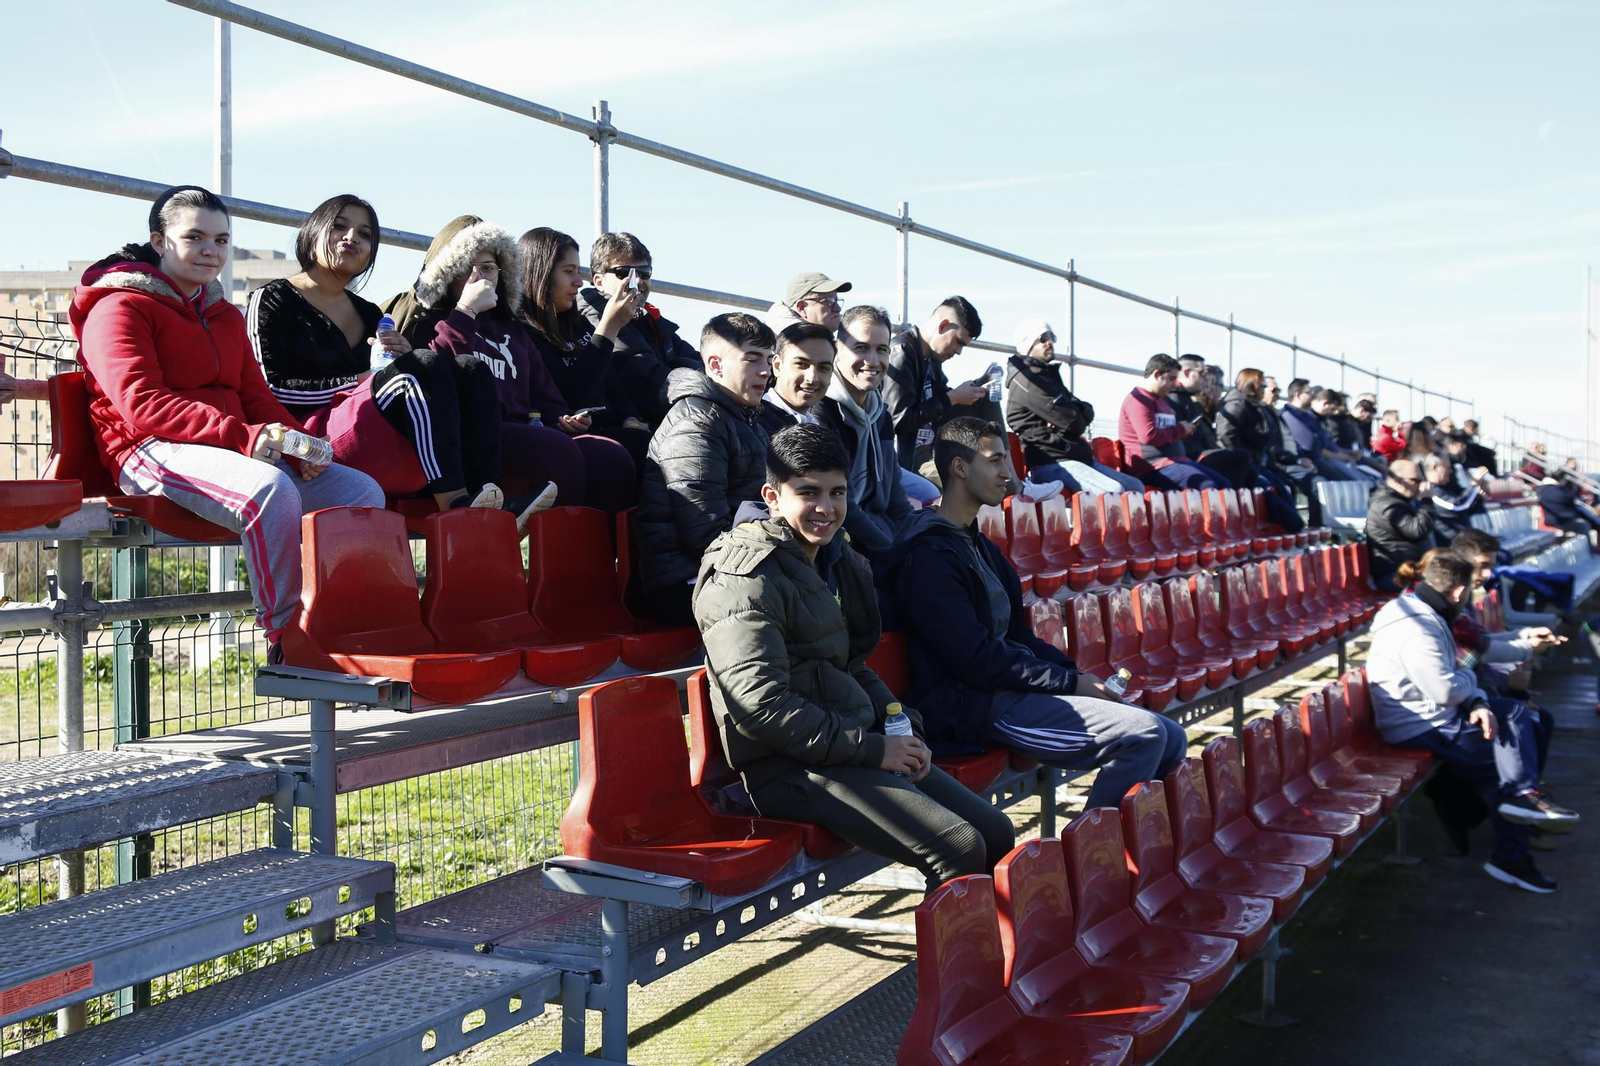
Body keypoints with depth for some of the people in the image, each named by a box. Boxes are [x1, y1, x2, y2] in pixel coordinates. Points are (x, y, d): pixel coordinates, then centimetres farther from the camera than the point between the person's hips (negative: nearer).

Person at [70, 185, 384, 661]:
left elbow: (256, 395, 20)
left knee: (364, 492, -11)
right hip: (151, 452, -8)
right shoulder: (120, 307, 0)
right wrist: (241, 436, -26)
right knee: (272, 490, -37)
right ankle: (284, 640, -29)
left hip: (243, 452, 8)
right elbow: (142, 404, -14)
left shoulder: (226, 316, 26)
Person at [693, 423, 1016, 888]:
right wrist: (870, 748, -19)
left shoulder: (838, 563, 17)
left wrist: (903, 727, 7)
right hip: (794, 769, -9)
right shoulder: (745, 577, -12)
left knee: (996, 832, 2)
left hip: (860, 746, 9)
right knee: (960, 848, -21)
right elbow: (760, 703, -22)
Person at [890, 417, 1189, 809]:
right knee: (1144, 735, -20)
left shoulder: (978, 545, 20)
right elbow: (975, 660, -18)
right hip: (974, 706, -10)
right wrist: (1071, 683, -13)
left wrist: (1080, 675, 4)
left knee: (1171, 739, 2)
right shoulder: (930, 555, -13)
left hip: (1010, 688, 10)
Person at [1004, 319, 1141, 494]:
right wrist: (1077, 416, 10)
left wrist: (1077, 412, -9)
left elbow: (1088, 413, 15)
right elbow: (1073, 421, -14)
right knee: (1114, 491, -29)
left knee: (1136, 487, 6)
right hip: (1050, 464, -10)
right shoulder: (1028, 378, -9)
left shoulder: (1047, 375, 24)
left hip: (1076, 457, 10)